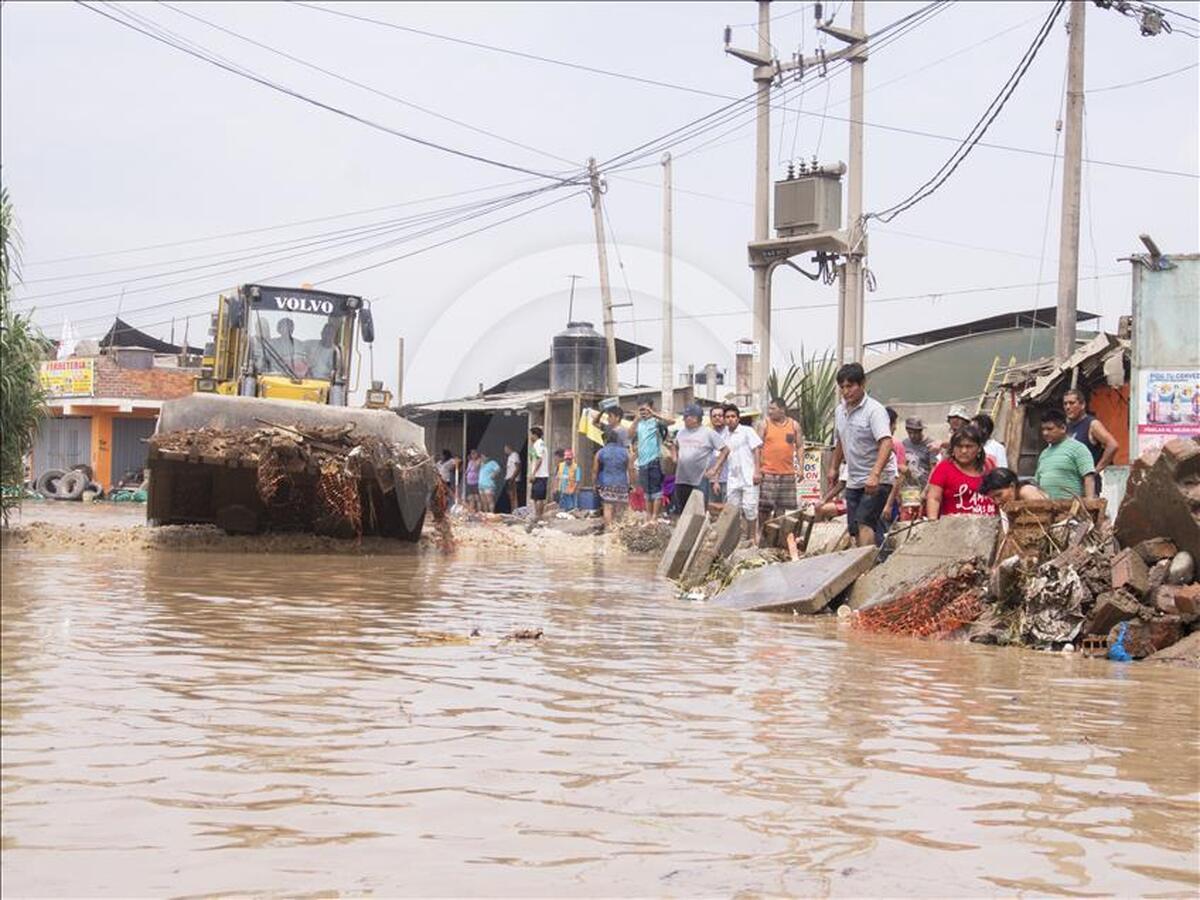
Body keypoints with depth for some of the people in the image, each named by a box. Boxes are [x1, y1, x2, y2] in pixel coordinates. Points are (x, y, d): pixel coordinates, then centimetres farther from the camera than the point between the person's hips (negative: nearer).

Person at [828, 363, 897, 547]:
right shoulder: (839, 411, 9)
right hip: (853, 480, 8)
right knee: (855, 529, 5)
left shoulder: (874, 410, -15)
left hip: (878, 480, -8)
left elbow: (886, 443, -28)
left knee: (863, 522, -21)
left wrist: (875, 474, -40)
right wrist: (834, 467, 24)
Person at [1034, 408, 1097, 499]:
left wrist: (1090, 502, -20)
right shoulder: (1044, 453, 22)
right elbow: (1037, 482, 27)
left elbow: (1089, 478, -9)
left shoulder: (1077, 448, 0)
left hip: (1070, 502, -7)